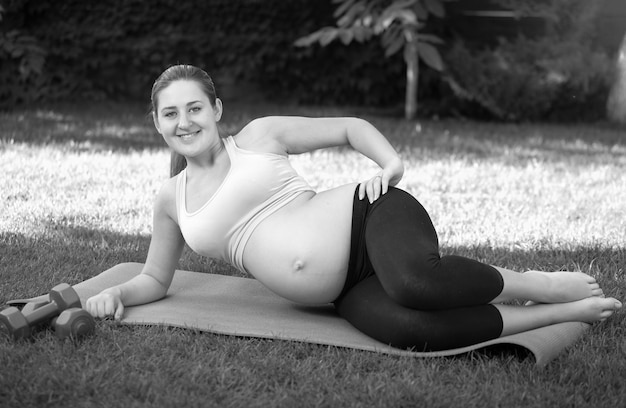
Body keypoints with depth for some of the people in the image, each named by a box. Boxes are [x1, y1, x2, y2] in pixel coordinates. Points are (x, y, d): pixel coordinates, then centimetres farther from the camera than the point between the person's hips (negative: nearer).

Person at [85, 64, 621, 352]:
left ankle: (535, 284, -10)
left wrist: (391, 162, -7)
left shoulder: (262, 136, 8)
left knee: (414, 281, -41)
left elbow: (350, 126, 12)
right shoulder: (171, 200, 16)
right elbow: (156, 279, 27)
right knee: (403, 329, -35)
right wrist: (117, 294, 6)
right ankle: (557, 315, -18)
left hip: (365, 218, -2)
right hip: (347, 293, 2)